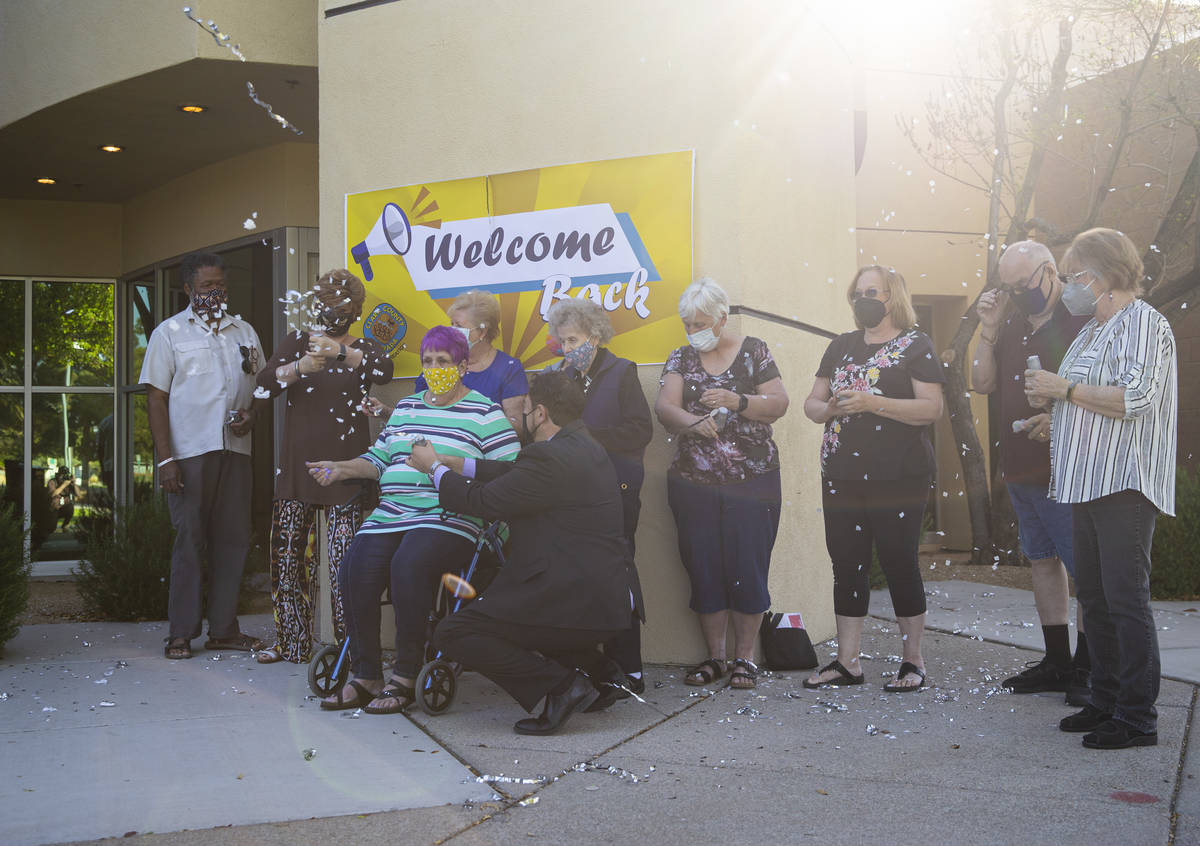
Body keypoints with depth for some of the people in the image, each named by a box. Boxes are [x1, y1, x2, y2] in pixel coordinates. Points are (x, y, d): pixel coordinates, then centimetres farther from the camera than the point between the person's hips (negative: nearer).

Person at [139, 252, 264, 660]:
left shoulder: (244, 331, 16)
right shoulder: (169, 332, 4)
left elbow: (261, 386, 21)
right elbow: (156, 397, -1)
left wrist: (251, 415, -2)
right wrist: (164, 459, -9)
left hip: (235, 451, 4)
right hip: (188, 453, -4)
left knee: (232, 538, 4)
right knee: (189, 539, -3)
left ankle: (224, 628, 12)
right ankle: (181, 633, 5)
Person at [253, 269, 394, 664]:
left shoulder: (363, 348, 7)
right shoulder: (296, 342, 13)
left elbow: (384, 372, -17)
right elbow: (263, 383, -2)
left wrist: (342, 352, -33)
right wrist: (299, 368, -22)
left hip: (344, 465, -3)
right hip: (296, 464, 3)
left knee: (344, 558, -9)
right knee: (287, 553, 2)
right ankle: (290, 641, 14)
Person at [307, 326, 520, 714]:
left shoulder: (484, 413, 4)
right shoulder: (406, 407, 24)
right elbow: (379, 458, 26)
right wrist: (342, 469, 9)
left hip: (449, 518, -5)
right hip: (390, 515, 6)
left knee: (408, 566, -34)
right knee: (355, 570, -22)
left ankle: (404, 679, -21)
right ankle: (365, 677, -10)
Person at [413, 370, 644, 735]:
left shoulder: (549, 457, -17)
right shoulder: (585, 447, 12)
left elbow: (482, 501, -11)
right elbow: (517, 475, 21)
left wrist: (435, 468, 6)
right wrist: (454, 464, 23)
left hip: (579, 604, -10)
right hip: (607, 597, 10)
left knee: (452, 633, -6)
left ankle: (561, 685, -10)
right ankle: (595, 671, 19)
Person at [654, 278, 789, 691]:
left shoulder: (753, 352, 3)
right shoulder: (682, 358, 9)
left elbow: (779, 404, -2)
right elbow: (664, 406, -4)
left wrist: (737, 401, -19)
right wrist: (692, 421, -24)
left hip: (751, 482, -2)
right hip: (693, 483, 2)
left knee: (747, 568, -3)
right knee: (703, 570, 4)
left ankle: (744, 656, 11)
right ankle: (714, 656, 16)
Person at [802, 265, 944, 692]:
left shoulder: (915, 345, -2)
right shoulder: (841, 346, 15)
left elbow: (932, 408, -12)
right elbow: (811, 402, 16)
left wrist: (872, 403, -20)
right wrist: (828, 408, -7)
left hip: (897, 478, -5)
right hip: (842, 476, 6)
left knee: (899, 563, -1)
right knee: (847, 565, 7)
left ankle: (913, 661, 12)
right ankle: (846, 662, 15)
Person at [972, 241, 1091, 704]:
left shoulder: (1082, 321, -9)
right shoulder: (1012, 325, 14)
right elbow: (983, 384, 11)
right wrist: (988, 329, 1)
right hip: (1020, 469, 8)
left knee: (1084, 568, -3)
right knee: (1042, 560, 14)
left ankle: (1087, 670, 5)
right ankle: (1057, 663, 23)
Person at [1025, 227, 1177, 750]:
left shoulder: (1142, 323, -9)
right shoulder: (1094, 330, 21)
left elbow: (1135, 398, -22)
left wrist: (1066, 388, -15)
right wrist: (1049, 399, 11)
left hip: (1124, 488, -10)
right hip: (1089, 485, 10)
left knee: (1126, 600, -8)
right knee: (1094, 598, 13)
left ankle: (1138, 719, -3)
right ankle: (1105, 702, 22)